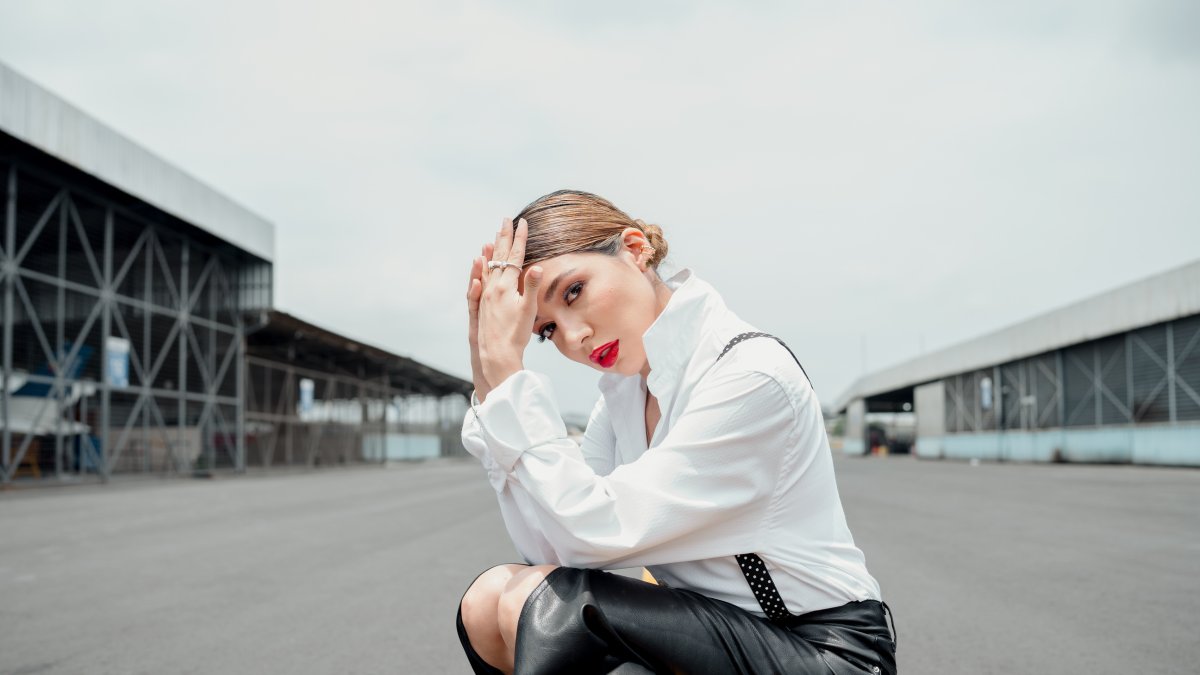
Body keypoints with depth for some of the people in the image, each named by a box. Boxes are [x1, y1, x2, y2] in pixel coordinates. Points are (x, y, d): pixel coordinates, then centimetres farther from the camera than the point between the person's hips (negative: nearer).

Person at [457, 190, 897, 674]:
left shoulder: (753, 374, -22)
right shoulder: (625, 384, 2)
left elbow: (594, 532, -26)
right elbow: (548, 547, -8)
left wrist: (504, 363, -23)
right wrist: (489, 369, -11)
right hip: (708, 629, 8)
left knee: (548, 600, -25)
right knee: (488, 602, -10)